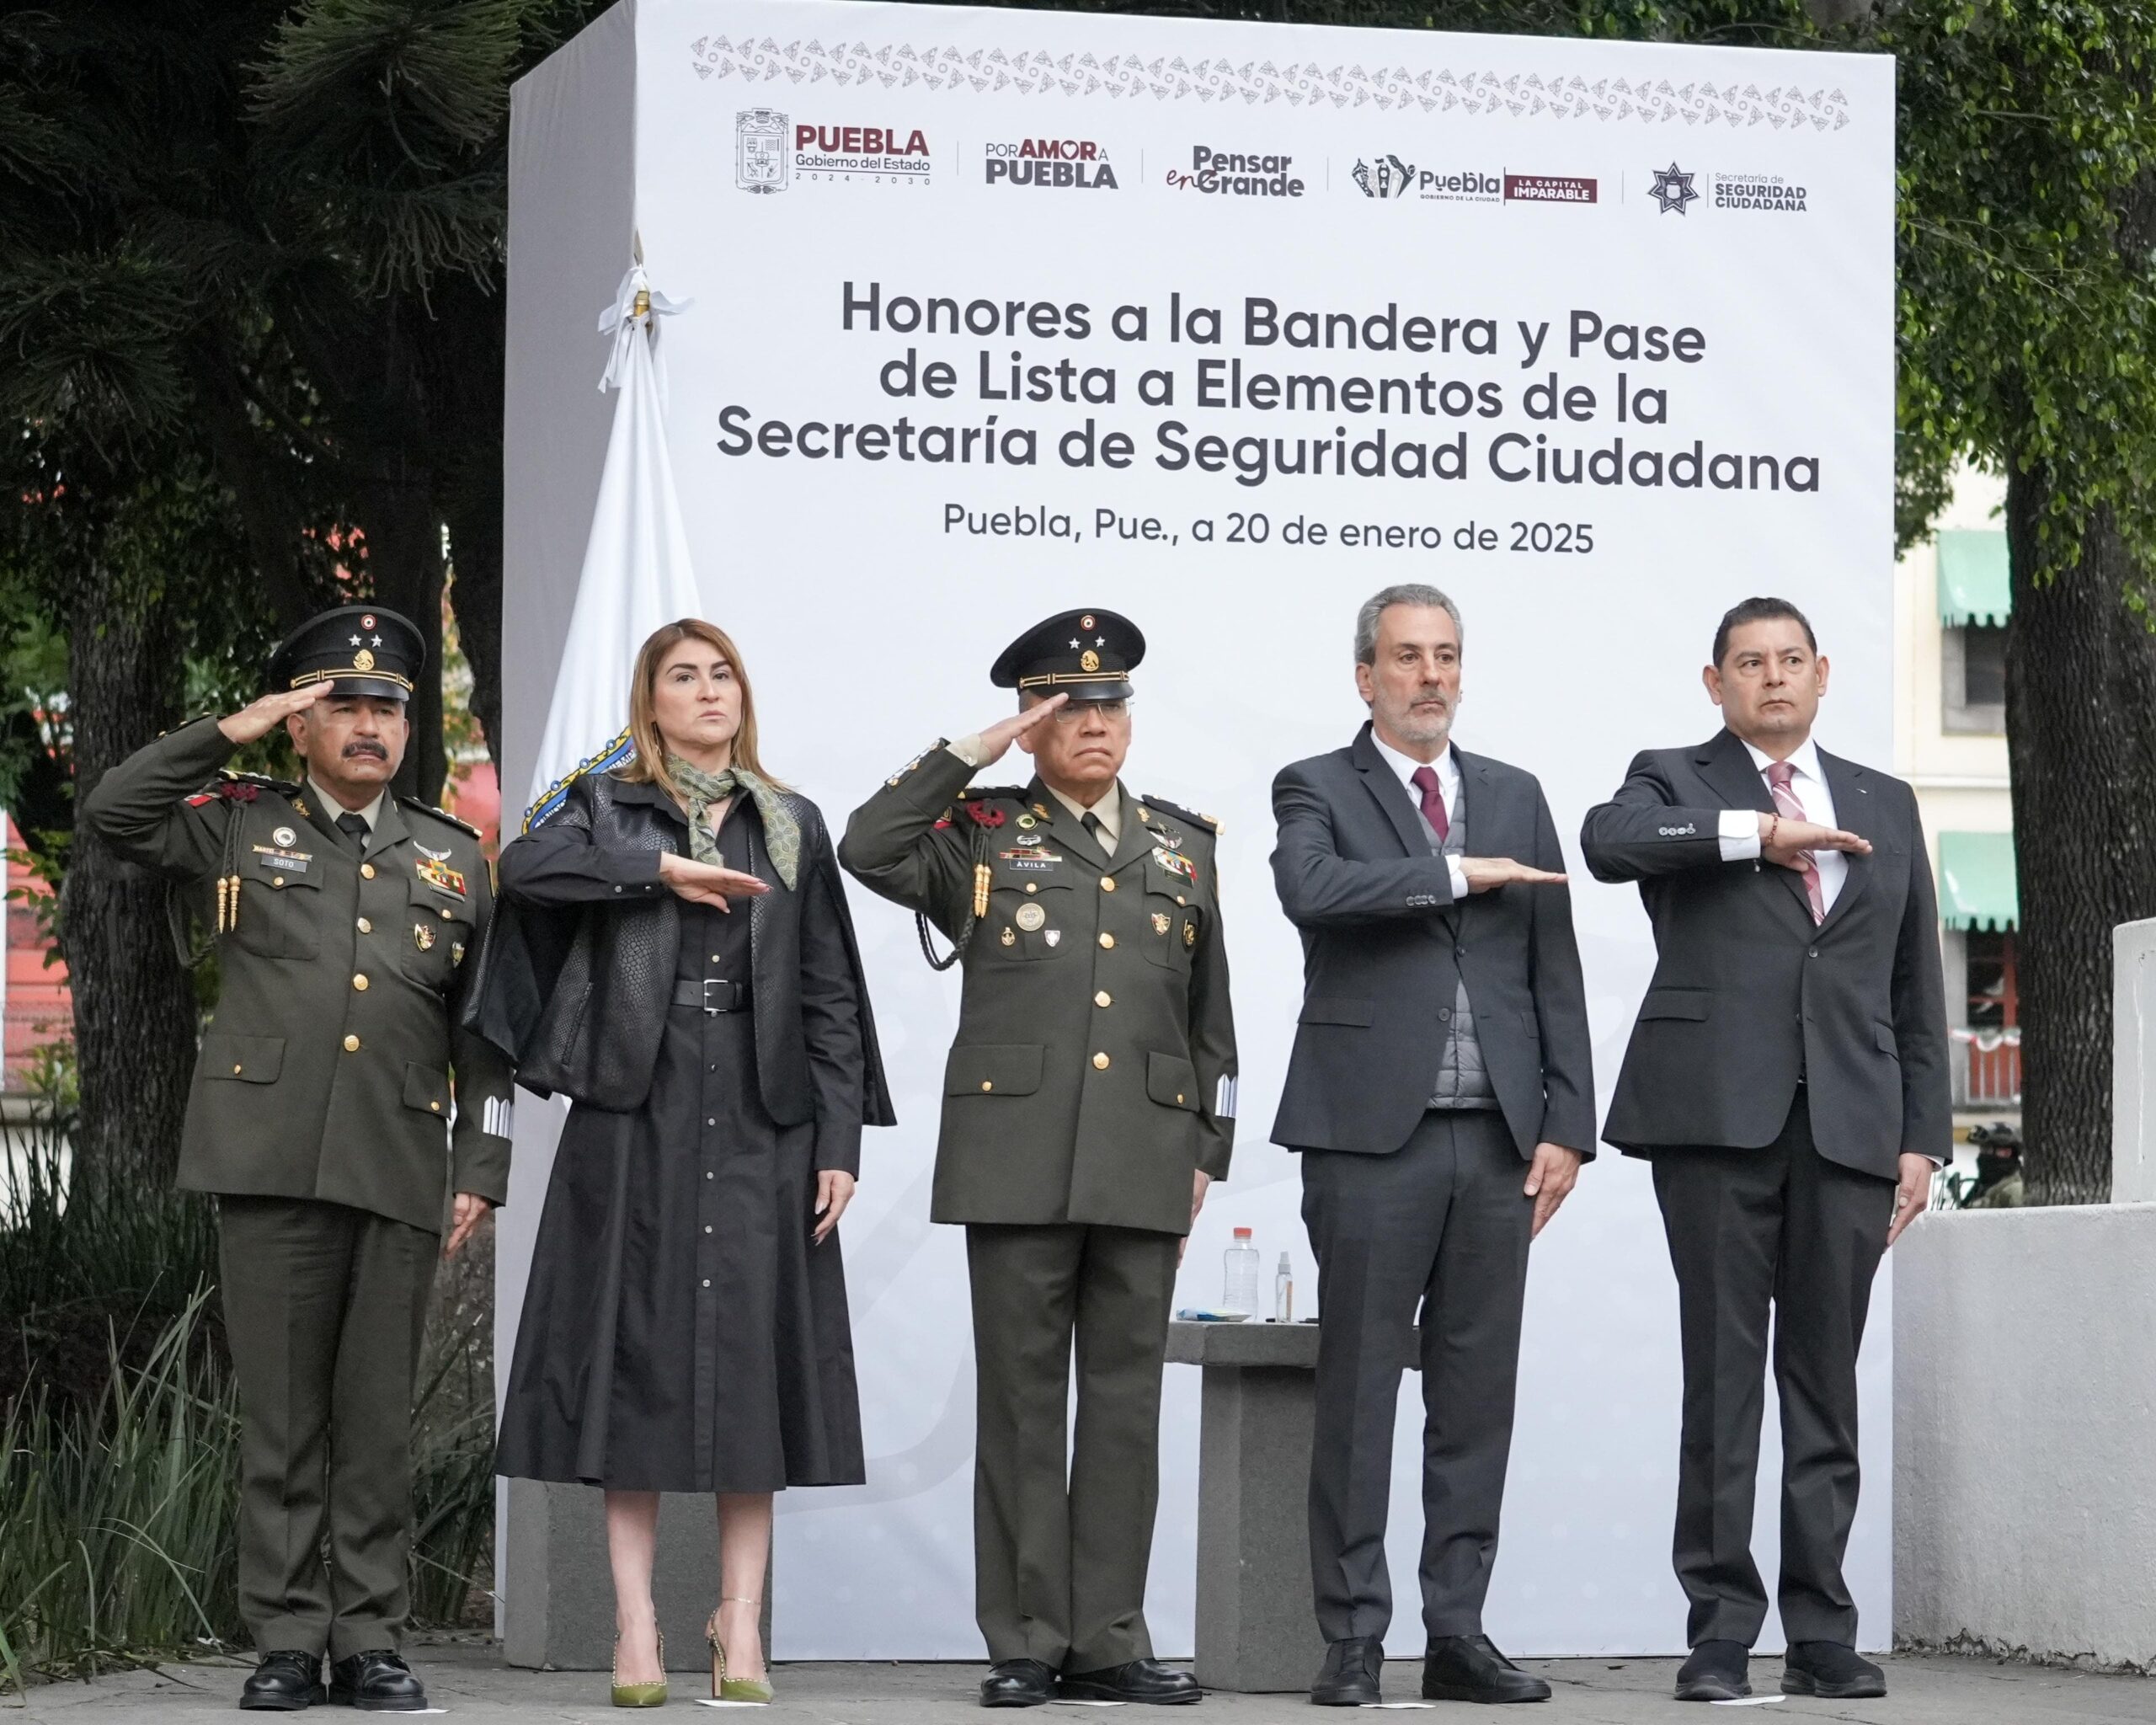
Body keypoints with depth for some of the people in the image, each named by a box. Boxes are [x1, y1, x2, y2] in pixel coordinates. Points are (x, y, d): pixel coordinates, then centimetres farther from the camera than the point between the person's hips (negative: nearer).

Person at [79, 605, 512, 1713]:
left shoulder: (454, 860, 16)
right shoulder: (239, 829, 12)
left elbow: (482, 1034, 14)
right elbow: (110, 814, -2)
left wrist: (482, 1171, 5)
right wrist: (231, 734, -2)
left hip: (401, 1174, 1)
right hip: (270, 1163, -1)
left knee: (377, 1417, 2)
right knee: (281, 1414, 0)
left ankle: (371, 1643, 7)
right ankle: (287, 1643, 4)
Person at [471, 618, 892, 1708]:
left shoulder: (792, 829, 12)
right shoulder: (607, 810, 7)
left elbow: (831, 998, 9)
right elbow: (526, 869, -16)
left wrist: (840, 1141, 1)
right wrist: (662, 868, -18)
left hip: (759, 1128, 2)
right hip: (635, 1120, -2)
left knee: (751, 1362, 0)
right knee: (637, 1361, -2)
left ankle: (741, 1622, 5)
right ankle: (636, 1626, 1)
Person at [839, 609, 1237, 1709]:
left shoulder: (1183, 845, 16)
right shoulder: (980, 835, 7)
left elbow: (1209, 1016, 17)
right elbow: (865, 849, -12)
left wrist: (1207, 1149, 11)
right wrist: (970, 756, -10)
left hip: (1145, 1161, 3)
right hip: (1018, 1154, -3)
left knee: (1127, 1400, 3)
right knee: (1022, 1400, 0)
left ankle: (1109, 1641, 8)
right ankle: (1025, 1643, 4)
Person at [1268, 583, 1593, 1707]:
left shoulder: (1515, 798, 16)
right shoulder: (1317, 792, 4)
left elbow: (1554, 974, 12)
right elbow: (1312, 890, -19)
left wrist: (1566, 1125, 4)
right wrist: (1457, 874, -15)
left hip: (1497, 1139, 4)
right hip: (1372, 1134, -4)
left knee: (1478, 1395, 4)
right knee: (1358, 1392, -2)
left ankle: (1457, 1634, 9)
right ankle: (1353, 1641, 2)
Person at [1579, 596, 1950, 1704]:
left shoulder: (1884, 806, 18)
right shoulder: (1675, 783, 8)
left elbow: (1915, 987, 17)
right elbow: (1609, 842, -16)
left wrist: (1924, 1135, 9)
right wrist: (1757, 833, -18)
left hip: (1850, 1121, 3)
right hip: (1717, 1115, -3)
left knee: (1826, 1378, 3)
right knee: (1722, 1372, -4)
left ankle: (1821, 1632, 7)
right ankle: (1720, 1631, 0)